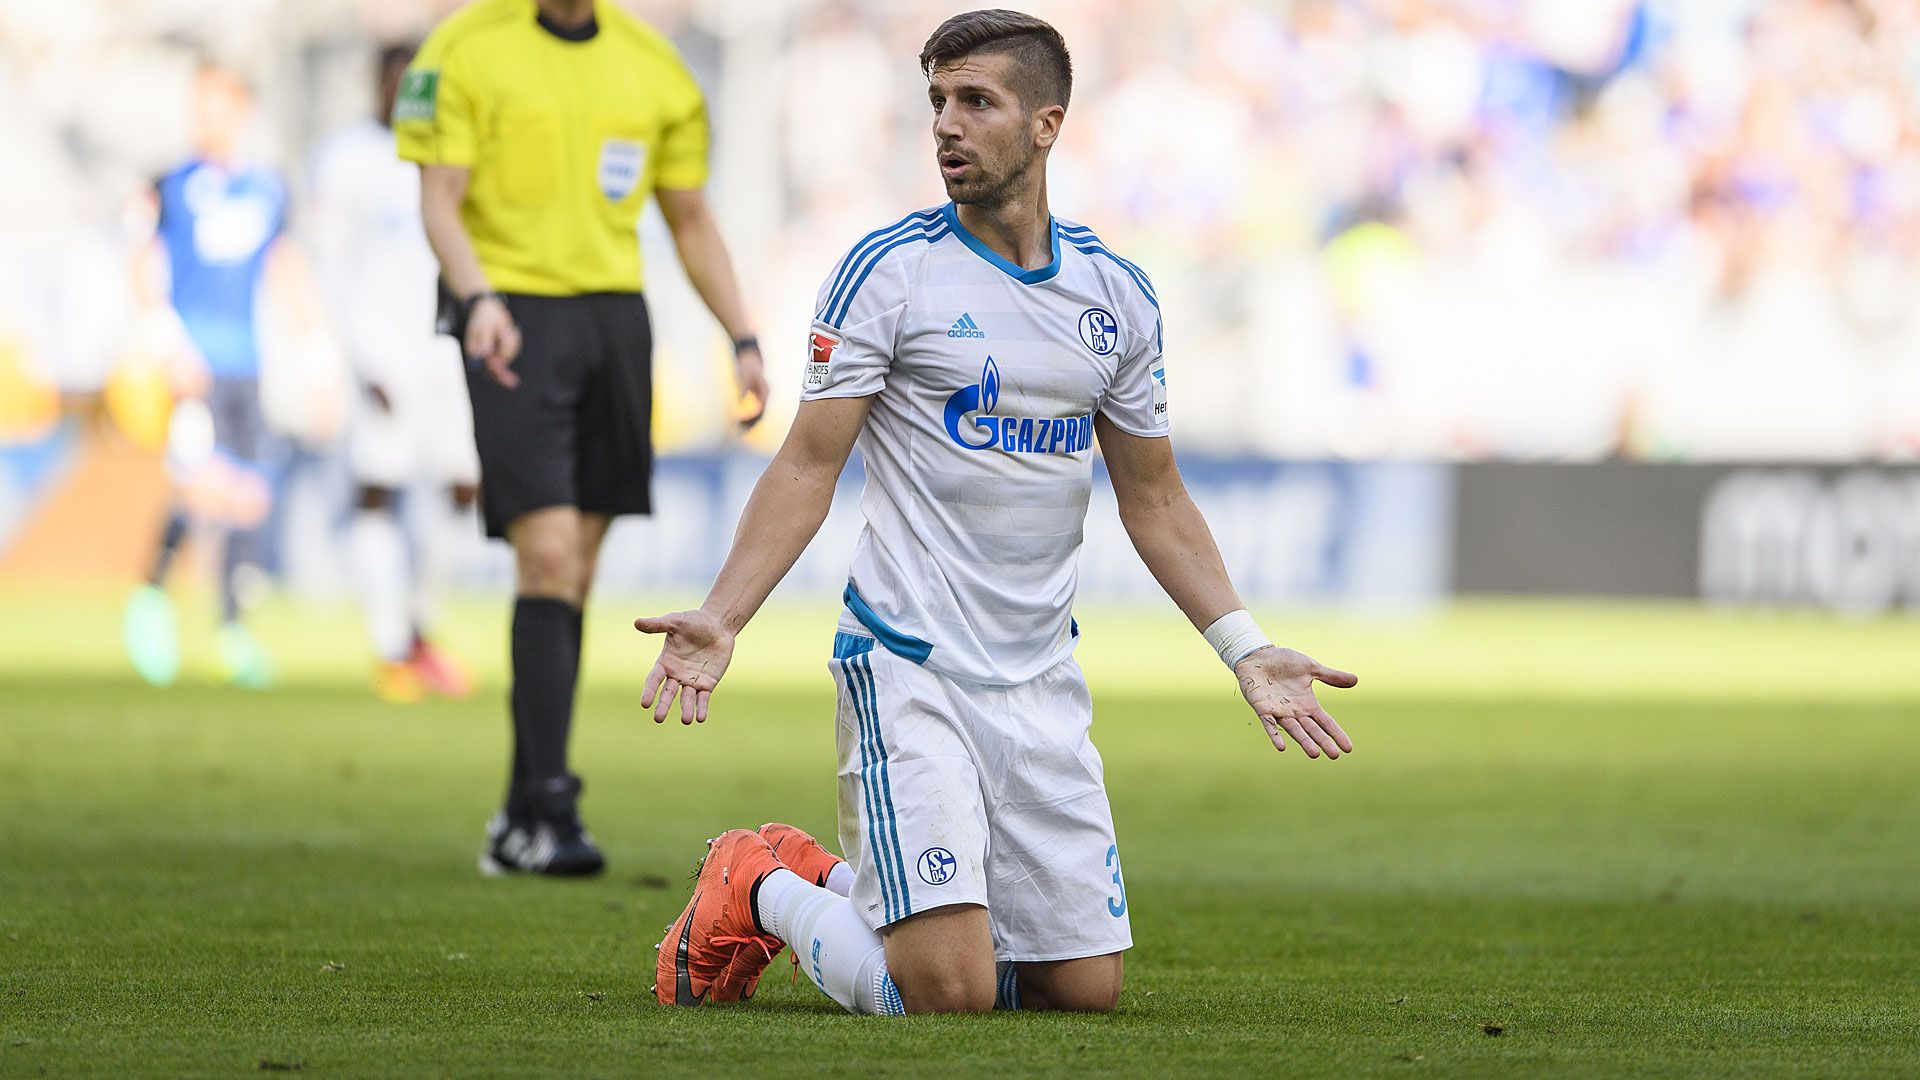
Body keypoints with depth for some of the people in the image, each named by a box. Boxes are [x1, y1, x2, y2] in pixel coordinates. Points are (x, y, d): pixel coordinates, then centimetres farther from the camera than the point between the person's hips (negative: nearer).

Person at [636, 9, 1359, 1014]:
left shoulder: (1116, 292, 8)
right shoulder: (889, 269, -6)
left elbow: (1152, 498, 16)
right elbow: (808, 467, -6)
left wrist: (1246, 649, 8)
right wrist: (719, 619, -18)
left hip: (1042, 683, 5)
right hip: (907, 665, -5)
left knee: (1087, 987, 3)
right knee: (947, 990, -17)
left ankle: (849, 884, 26)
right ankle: (767, 892, 12)